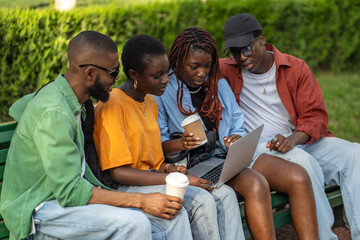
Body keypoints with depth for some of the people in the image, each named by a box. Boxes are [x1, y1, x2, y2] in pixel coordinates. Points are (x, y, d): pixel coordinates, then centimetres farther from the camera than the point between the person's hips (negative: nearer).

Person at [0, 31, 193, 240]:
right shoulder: (53, 112, -22)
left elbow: (17, 108, 28)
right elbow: (69, 191, -25)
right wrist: (141, 201, -23)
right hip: (38, 213, -9)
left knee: (174, 215, -8)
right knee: (133, 223, -33)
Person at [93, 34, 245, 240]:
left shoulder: (150, 102, 16)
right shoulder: (112, 106, -14)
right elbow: (119, 172, -19)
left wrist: (167, 168, 0)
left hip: (153, 179, 9)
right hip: (126, 188, -9)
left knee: (225, 195, -11)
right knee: (202, 200, -27)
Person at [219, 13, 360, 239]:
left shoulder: (296, 68, 5)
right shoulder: (227, 70, 4)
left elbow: (316, 116, 1)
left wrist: (293, 139, -21)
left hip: (301, 140, 4)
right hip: (259, 148, -3)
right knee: (302, 161, -36)